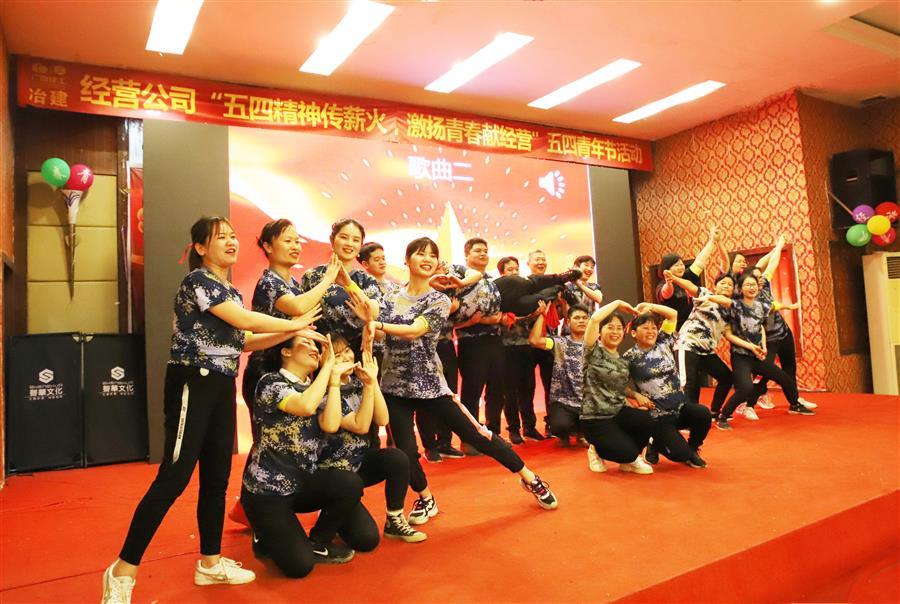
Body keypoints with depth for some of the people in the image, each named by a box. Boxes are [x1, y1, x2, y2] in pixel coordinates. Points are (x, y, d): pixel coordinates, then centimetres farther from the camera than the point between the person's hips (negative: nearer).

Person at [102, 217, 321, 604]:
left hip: (222, 388, 9)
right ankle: (123, 570, 3)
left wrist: (290, 334, 6)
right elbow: (245, 321, -18)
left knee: (217, 477, 12)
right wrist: (296, 324, -7)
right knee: (174, 477, -9)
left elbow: (244, 342, 15)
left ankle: (210, 563, 24)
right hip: (192, 385, -9)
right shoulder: (197, 280, -10)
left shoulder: (232, 292, 17)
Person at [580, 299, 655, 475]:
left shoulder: (624, 361, 13)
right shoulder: (594, 351, -7)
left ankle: (629, 459, 4)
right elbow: (595, 318, -21)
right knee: (627, 451, -22)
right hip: (595, 418, -5)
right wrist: (618, 303, -9)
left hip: (619, 412, 6)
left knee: (646, 420, -26)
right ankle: (597, 450, 13)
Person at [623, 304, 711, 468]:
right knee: (680, 454, -18)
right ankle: (655, 445, 19)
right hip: (658, 416, -4)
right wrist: (636, 395, -17)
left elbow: (673, 314, 8)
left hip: (681, 406, 5)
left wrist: (649, 306, 8)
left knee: (703, 414, -27)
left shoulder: (663, 344, 5)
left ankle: (692, 449, 4)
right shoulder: (630, 357, -7)